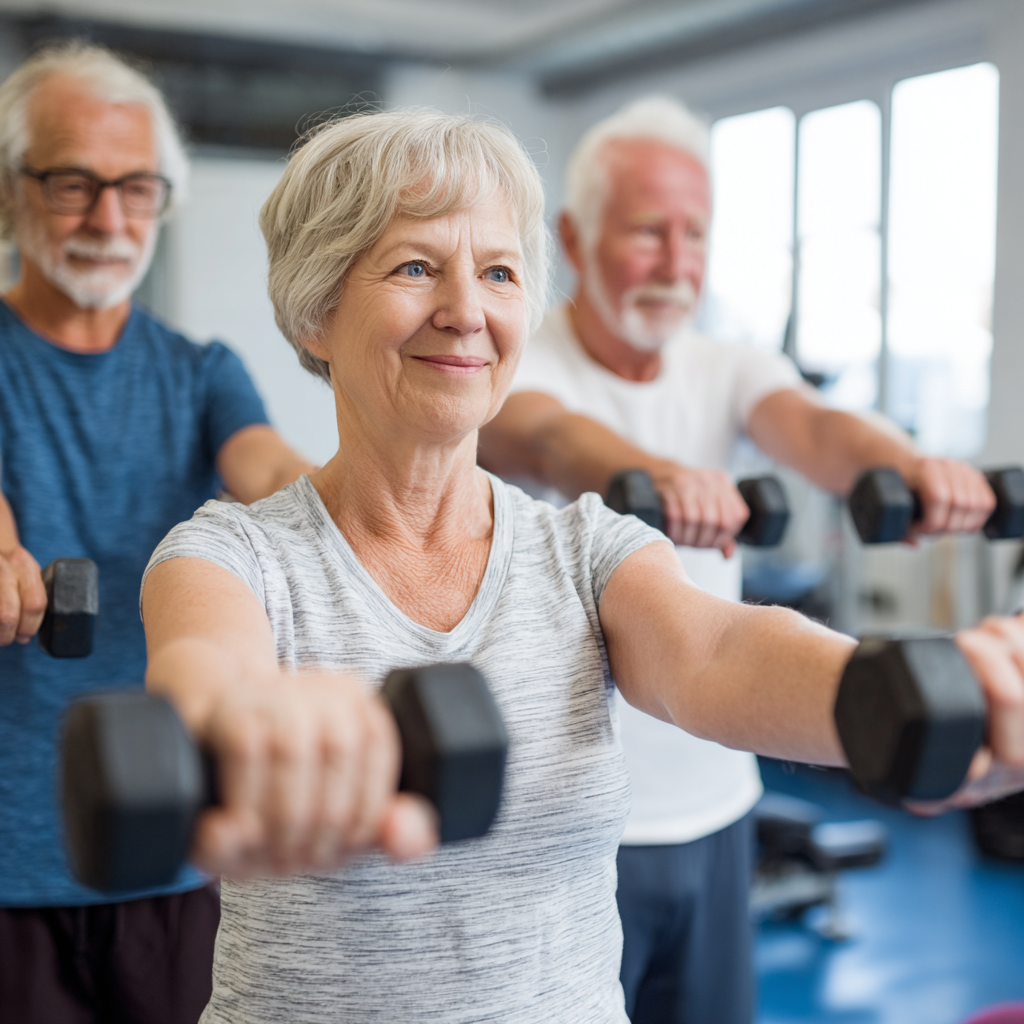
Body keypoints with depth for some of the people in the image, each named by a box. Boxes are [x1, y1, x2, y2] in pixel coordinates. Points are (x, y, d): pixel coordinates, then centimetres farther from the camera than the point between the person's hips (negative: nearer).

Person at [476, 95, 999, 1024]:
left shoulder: (727, 369, 3)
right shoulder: (518, 363, -10)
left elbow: (811, 427, -17)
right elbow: (549, 438, -33)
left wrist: (906, 466, -40)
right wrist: (650, 475, -56)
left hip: (715, 806, 5)